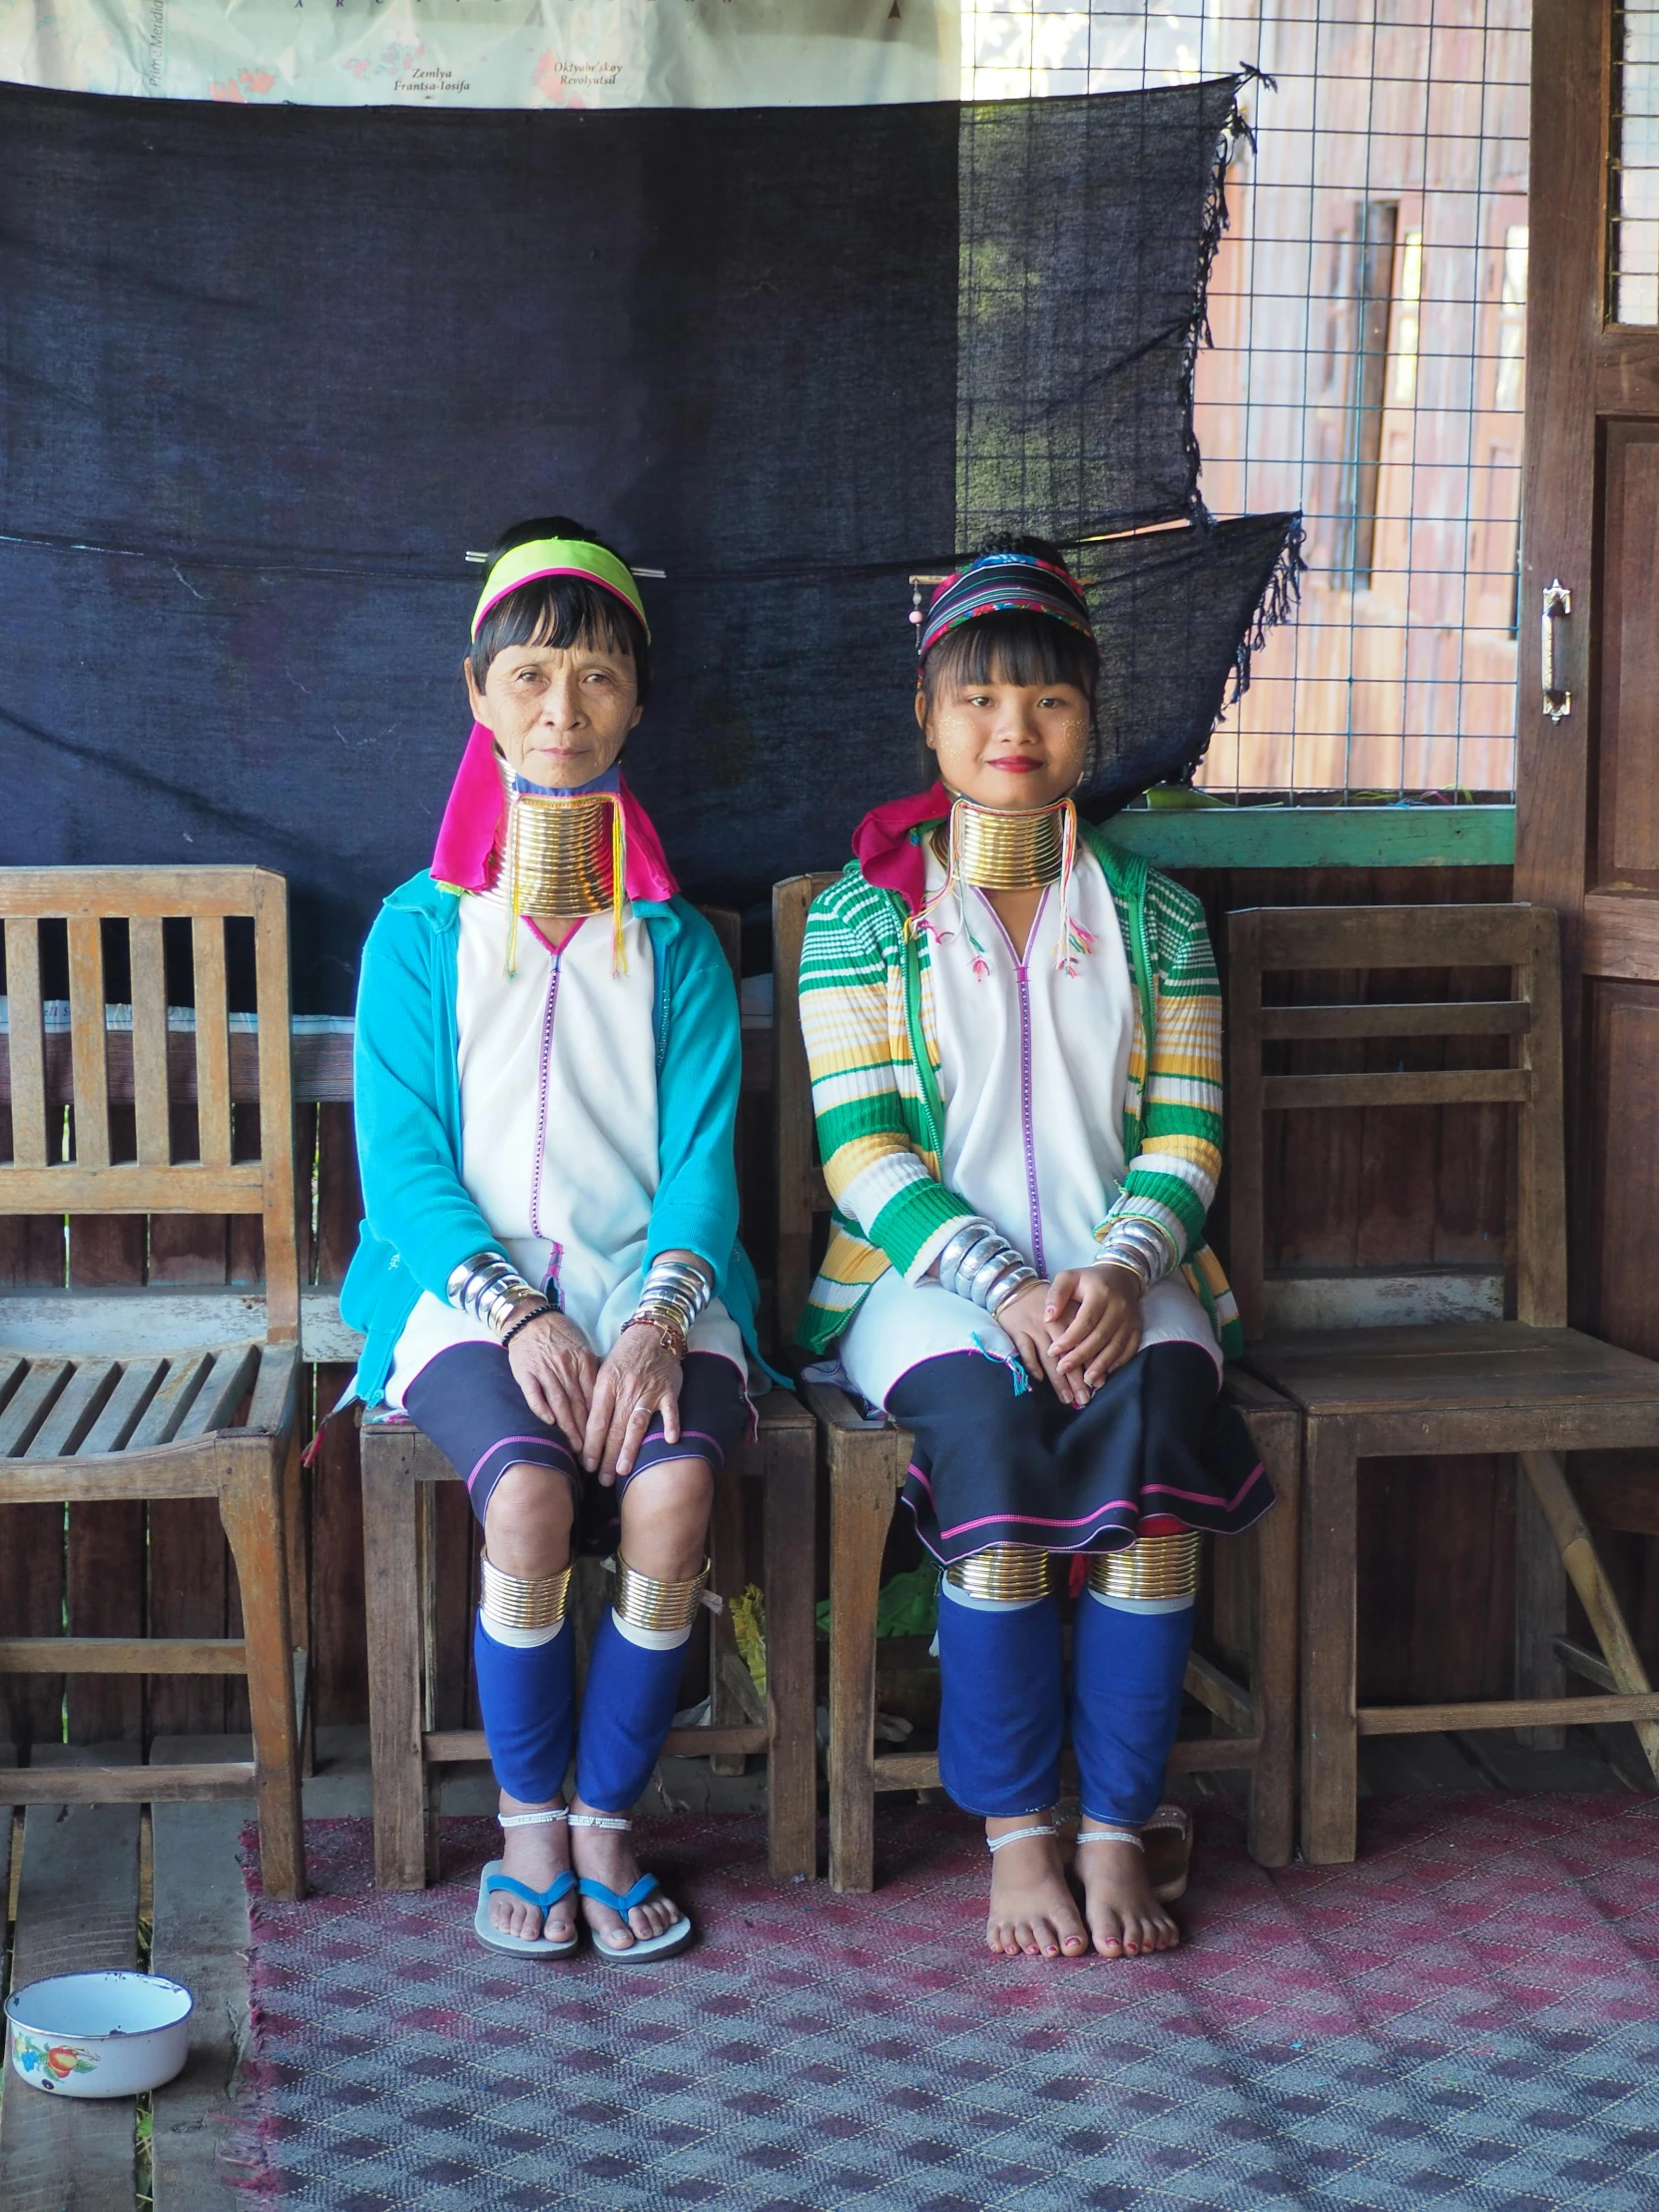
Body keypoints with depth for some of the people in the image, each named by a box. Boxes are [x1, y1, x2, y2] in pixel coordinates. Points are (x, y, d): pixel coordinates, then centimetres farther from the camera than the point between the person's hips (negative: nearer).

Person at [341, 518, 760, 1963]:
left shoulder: (674, 941, 15)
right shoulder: (420, 932, 11)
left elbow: (702, 1152, 4)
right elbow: (401, 1158, 1)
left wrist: (660, 1312, -16)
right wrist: (514, 1312, -16)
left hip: (650, 1286, 1)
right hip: (471, 1284, -1)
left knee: (673, 1487, -30)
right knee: (530, 1488, -32)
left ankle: (605, 1820, -10)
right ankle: (529, 1822, -9)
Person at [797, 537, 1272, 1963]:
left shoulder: (1151, 913, 13)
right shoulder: (865, 913, 6)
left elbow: (1185, 1136, 5)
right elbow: (862, 1151, -4)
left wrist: (1120, 1271, -16)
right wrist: (1001, 1288, -19)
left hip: (1119, 1276, 2)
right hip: (926, 1280, -1)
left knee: (1153, 1406, -32)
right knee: (987, 1417, -34)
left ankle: (1121, 1824, -26)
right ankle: (1016, 1831, -26)